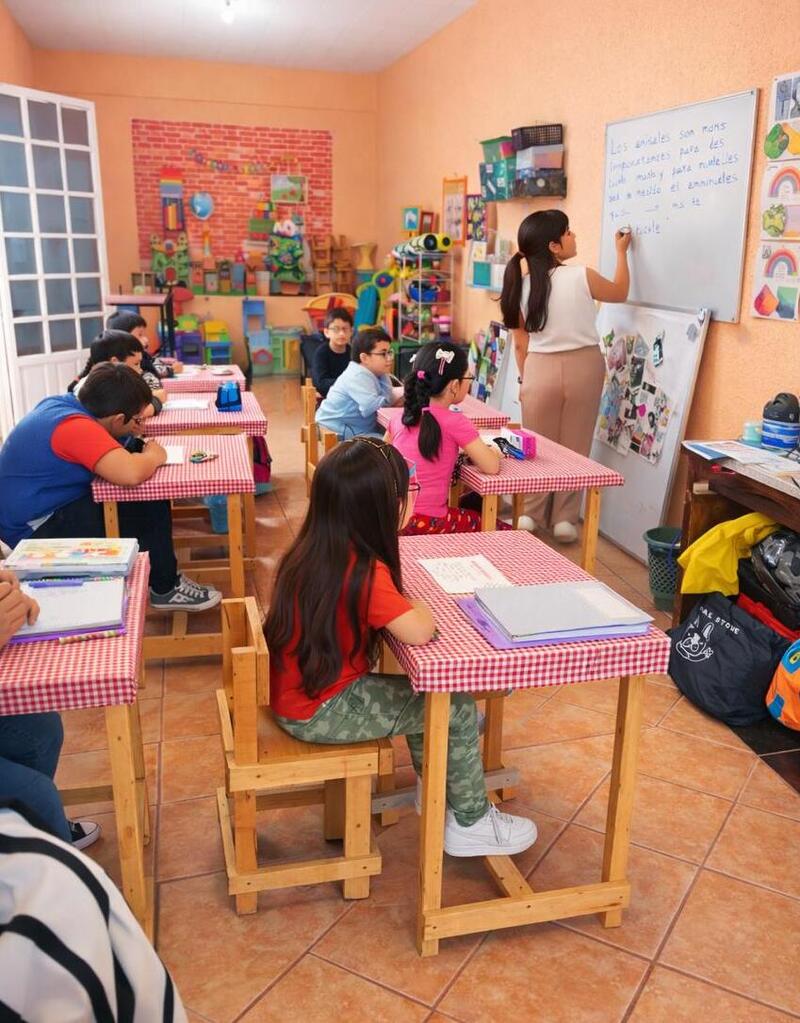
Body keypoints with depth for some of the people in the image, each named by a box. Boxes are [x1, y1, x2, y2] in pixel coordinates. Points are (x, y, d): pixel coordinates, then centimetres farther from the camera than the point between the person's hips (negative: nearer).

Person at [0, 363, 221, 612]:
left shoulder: (60, 403, 1)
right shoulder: (77, 427, -28)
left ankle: (162, 577, 15)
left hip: (43, 507, 10)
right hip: (35, 529, -10)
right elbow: (131, 473, -41)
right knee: (148, 507, -13)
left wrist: (134, 429, 1)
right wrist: (154, 456, -18)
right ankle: (165, 588, 4)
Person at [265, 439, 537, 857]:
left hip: (296, 692, 9)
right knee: (458, 708, 1)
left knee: (419, 695, 25)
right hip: (320, 712, -9)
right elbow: (419, 632, -34)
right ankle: (471, 823, 20)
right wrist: (415, 605, -12)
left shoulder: (314, 548, -2)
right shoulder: (364, 571, -28)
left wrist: (395, 524, 4)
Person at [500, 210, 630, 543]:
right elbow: (620, 292, 11)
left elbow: (521, 343, 3)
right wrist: (621, 251, 22)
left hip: (540, 369, 2)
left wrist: (524, 378, 15)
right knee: (575, 446, 8)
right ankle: (564, 518, 13)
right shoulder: (582, 277, -10)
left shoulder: (522, 286, -2)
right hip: (582, 366, -2)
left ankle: (533, 516, 20)